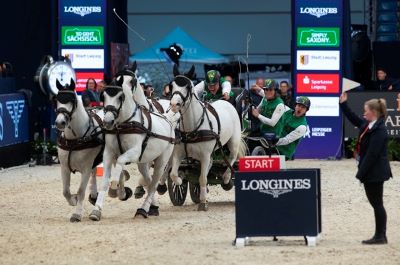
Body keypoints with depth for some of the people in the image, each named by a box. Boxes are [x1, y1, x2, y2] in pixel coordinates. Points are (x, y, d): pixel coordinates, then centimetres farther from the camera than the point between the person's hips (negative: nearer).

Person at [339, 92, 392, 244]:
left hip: (375, 173, -10)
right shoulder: (367, 125, 9)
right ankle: (379, 236, 17)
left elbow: (372, 154, -23)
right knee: (375, 203, 12)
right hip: (370, 172, 10)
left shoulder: (379, 130, -20)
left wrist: (361, 173, -21)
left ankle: (381, 236, 3)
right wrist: (343, 104, 24)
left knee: (377, 203, -3)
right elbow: (354, 119, 28)